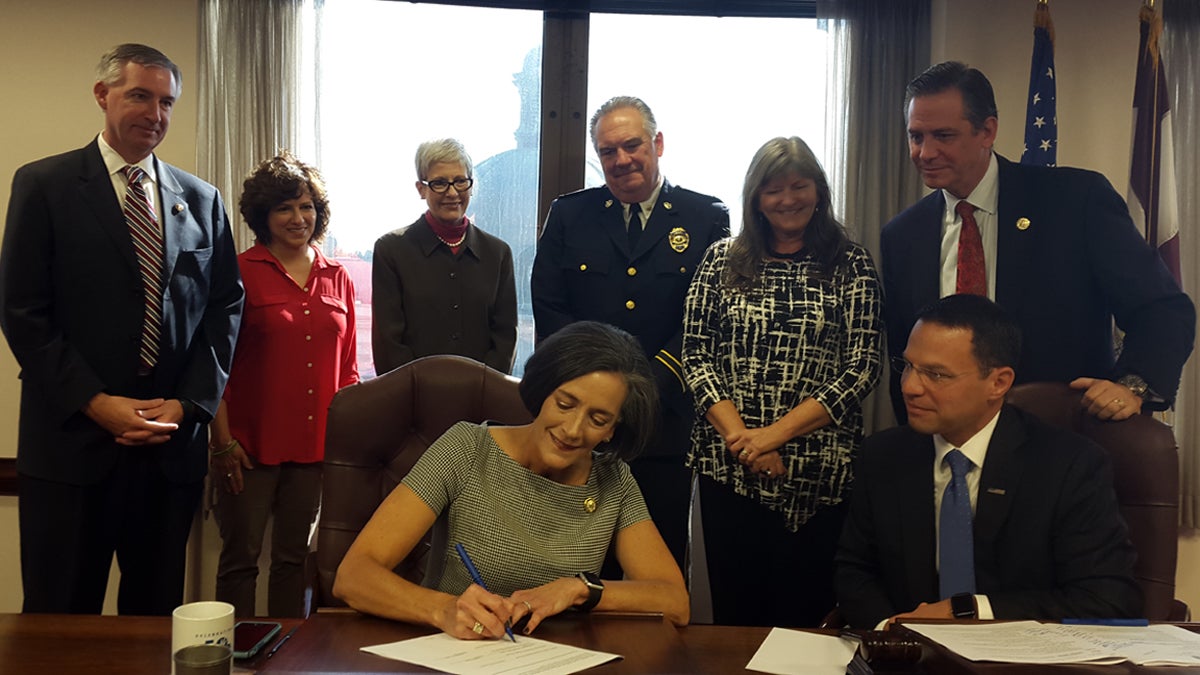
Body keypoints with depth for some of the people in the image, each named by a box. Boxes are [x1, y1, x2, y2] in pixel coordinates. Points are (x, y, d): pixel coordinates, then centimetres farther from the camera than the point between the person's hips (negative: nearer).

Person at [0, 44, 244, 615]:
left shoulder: (202, 200, 11)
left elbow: (226, 306, 10)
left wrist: (189, 402, -3)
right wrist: (96, 403, -12)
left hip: (173, 444, 3)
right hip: (72, 443, -3)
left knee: (156, 613, 12)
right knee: (61, 617, 5)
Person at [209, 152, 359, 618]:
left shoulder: (337, 279, 9)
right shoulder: (241, 273, -4)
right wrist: (223, 440, -10)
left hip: (314, 444, 4)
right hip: (251, 444, -4)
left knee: (295, 556, 15)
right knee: (241, 557, 5)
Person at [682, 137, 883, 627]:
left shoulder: (850, 265, 3)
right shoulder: (722, 261, 8)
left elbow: (863, 366, -5)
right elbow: (696, 353, 2)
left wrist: (777, 432, -12)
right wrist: (738, 434, -11)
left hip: (818, 474, -1)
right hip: (728, 464, 1)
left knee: (804, 614, 5)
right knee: (732, 613, 8)